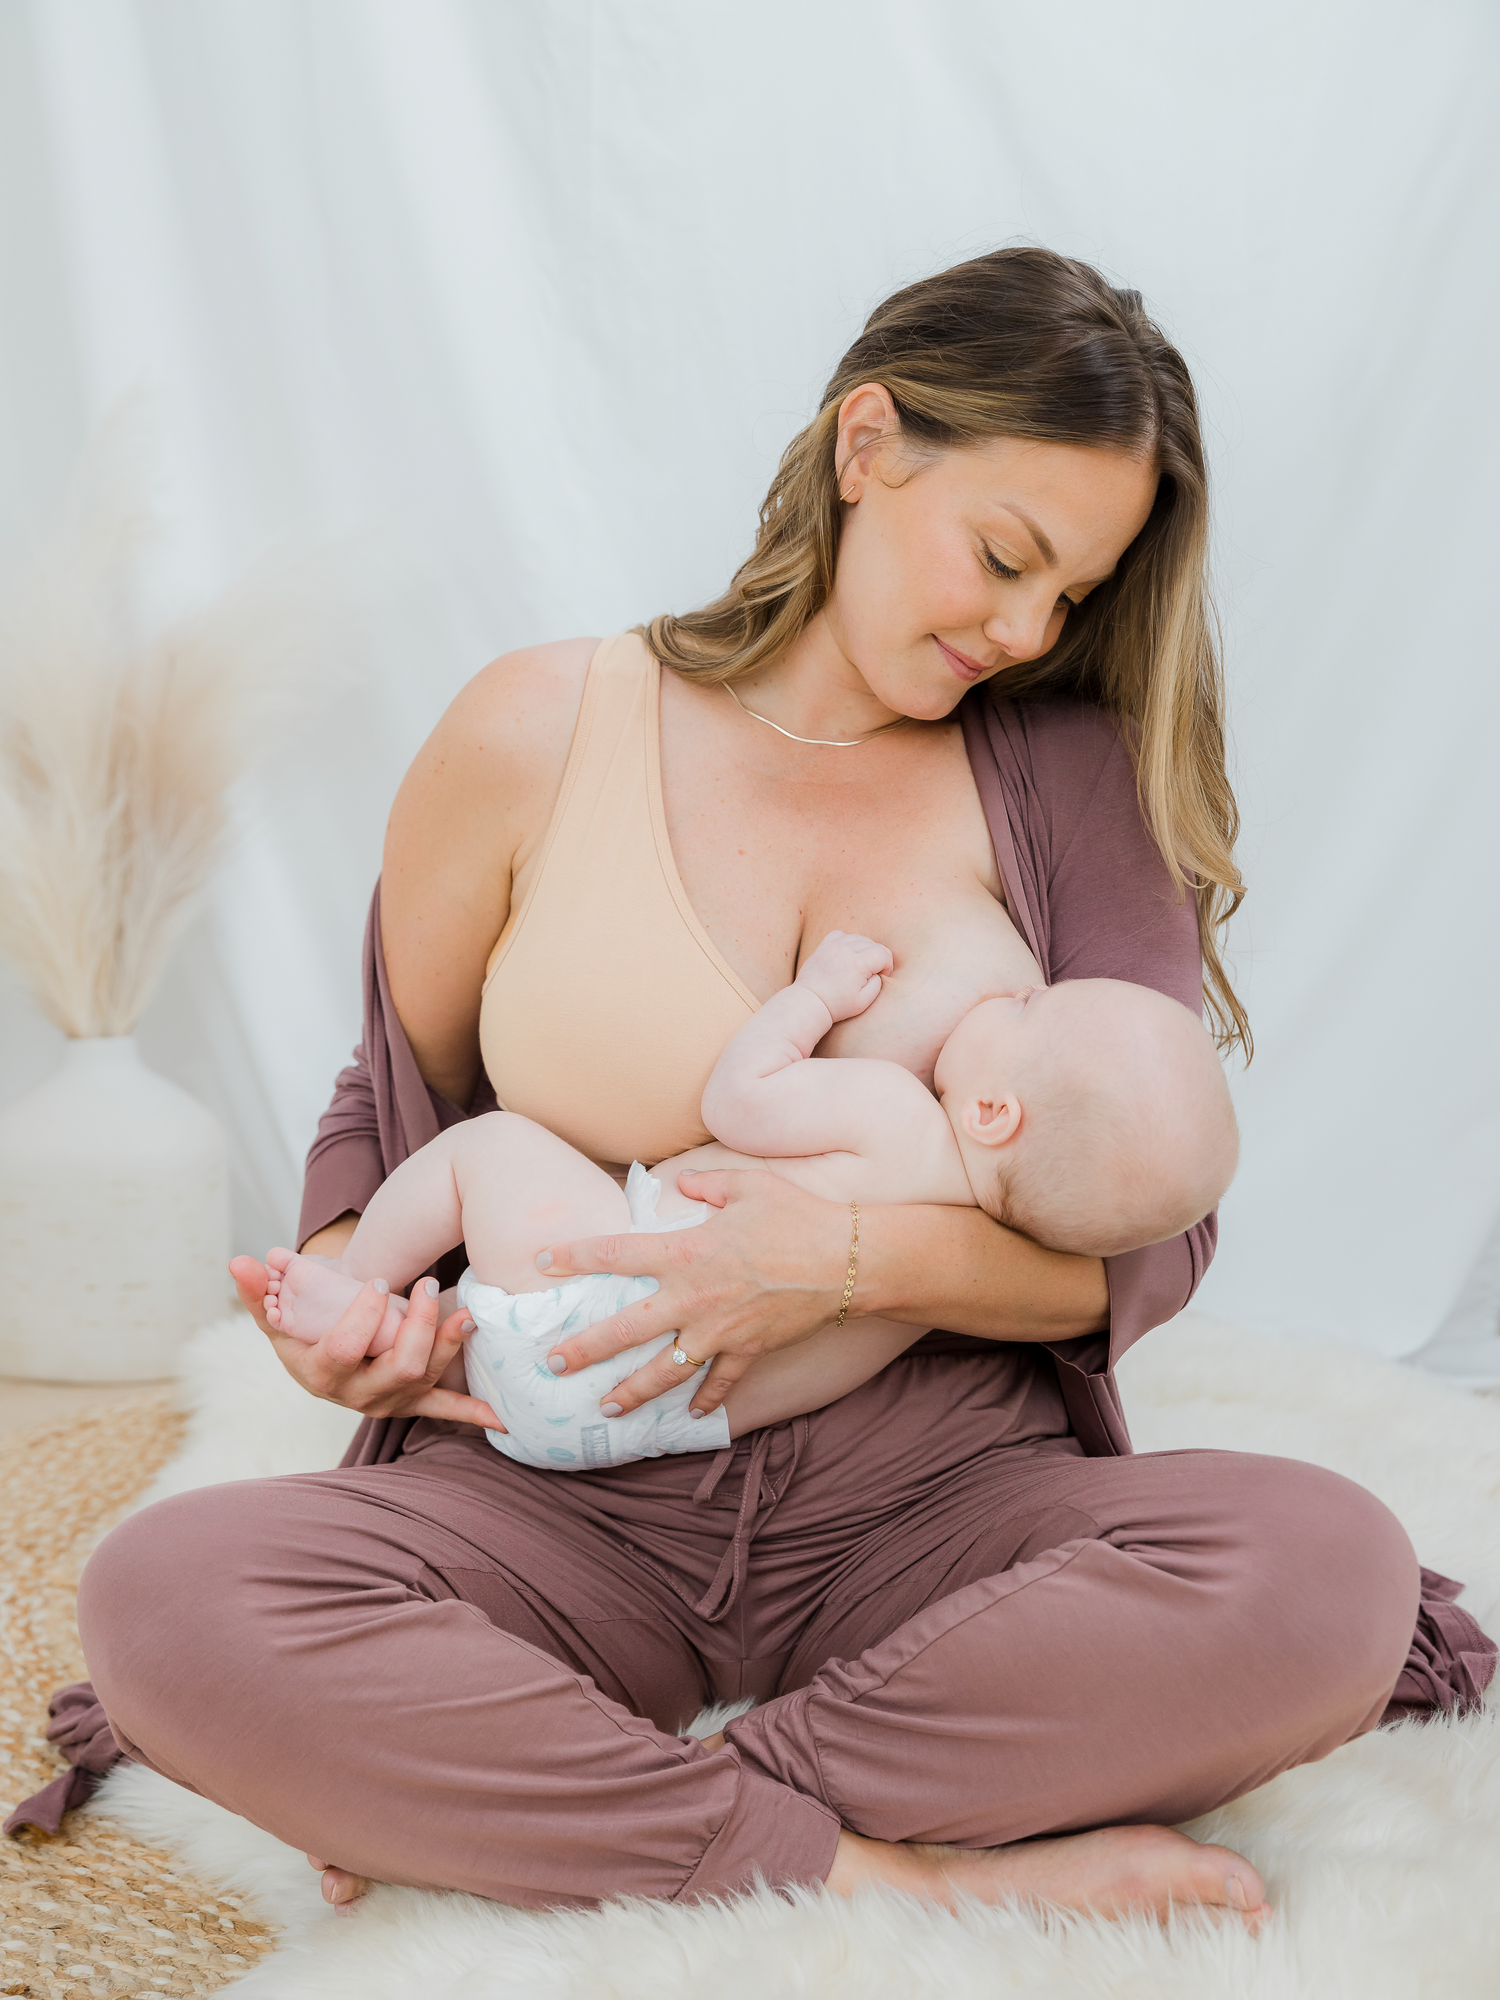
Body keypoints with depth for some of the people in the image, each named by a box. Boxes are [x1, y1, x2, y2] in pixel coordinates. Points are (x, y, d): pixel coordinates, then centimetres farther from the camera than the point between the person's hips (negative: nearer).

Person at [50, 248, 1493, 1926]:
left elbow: (1155, 1245, 0)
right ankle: (899, 1877, -25)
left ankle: (536, 1816, -21)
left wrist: (859, 1257, -18)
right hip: (566, 1503, 0)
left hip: (937, 1497, 1)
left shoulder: (1069, 781, 3)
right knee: (160, 1596, -28)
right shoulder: (538, 736, 1)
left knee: (1333, 1571, -29)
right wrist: (342, 1289, -6)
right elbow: (398, 1095, 16)